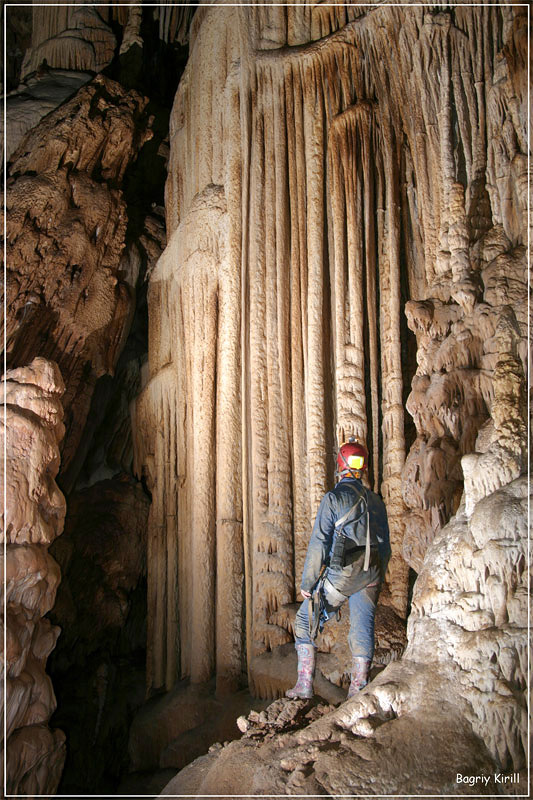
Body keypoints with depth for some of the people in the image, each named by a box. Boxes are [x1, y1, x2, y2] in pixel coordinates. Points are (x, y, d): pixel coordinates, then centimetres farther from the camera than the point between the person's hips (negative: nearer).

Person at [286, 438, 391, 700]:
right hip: (371, 574, 5)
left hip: (342, 571, -5)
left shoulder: (334, 498, -8)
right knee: (362, 629, 9)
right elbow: (384, 544, 15)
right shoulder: (375, 500, 11)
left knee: (305, 620, 9)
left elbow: (319, 543, -11)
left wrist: (307, 582, -6)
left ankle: (305, 684, 8)